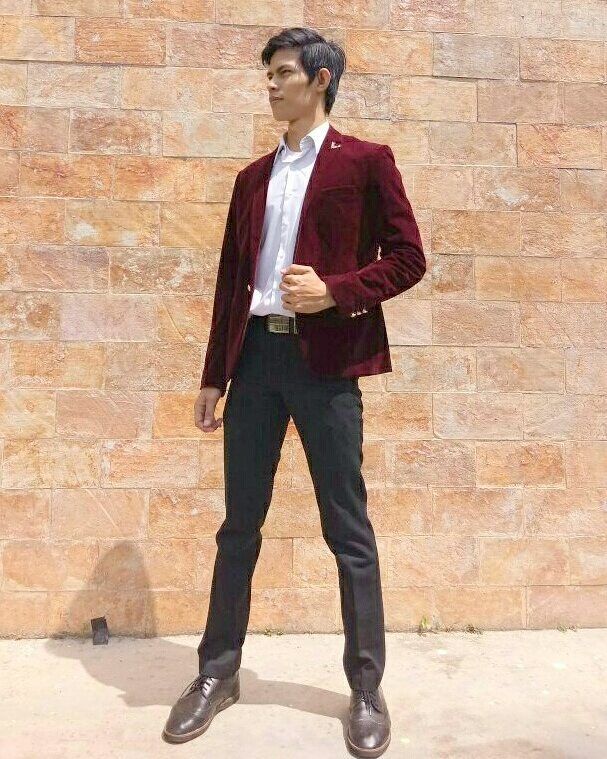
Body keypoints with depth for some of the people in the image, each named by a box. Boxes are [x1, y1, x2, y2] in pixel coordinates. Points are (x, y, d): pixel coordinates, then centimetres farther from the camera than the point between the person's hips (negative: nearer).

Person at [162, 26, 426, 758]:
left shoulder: (366, 161, 4)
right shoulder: (253, 176, 18)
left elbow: (408, 257, 0)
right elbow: (231, 278, 15)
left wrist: (334, 290, -16)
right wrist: (213, 375, 11)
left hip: (325, 360, -4)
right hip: (255, 355, 5)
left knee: (348, 531, 3)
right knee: (239, 525, 10)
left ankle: (366, 687, 19)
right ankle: (218, 671, 25)